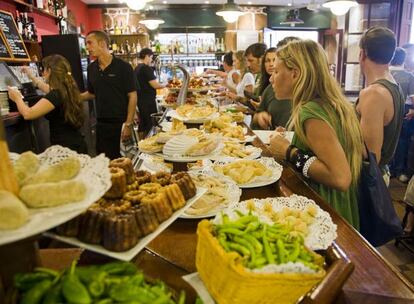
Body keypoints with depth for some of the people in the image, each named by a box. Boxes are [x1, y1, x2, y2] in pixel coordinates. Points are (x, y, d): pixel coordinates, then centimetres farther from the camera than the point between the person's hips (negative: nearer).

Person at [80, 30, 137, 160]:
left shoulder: (123, 67, -10)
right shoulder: (91, 68, 7)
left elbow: (132, 96, -10)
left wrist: (128, 125, -15)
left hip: (120, 123, -5)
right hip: (101, 124, 5)